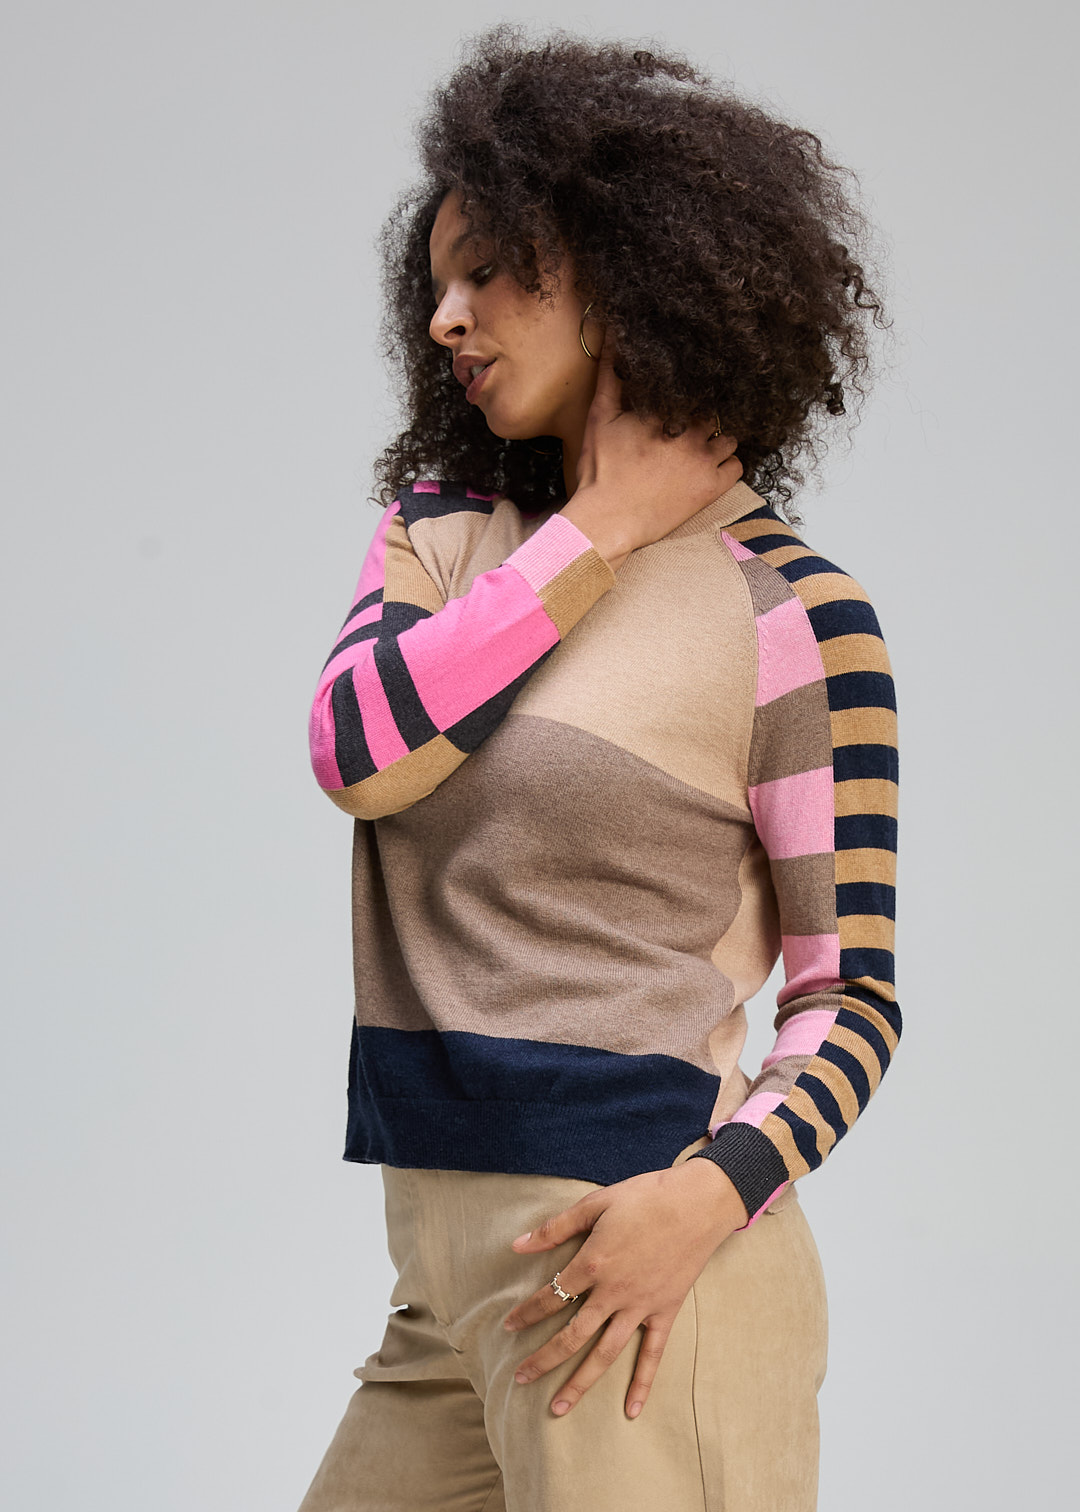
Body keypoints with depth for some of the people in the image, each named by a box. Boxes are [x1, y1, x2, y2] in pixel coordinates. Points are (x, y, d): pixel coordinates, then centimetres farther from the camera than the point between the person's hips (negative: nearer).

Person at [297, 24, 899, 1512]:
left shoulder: (786, 606, -5)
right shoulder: (442, 521, 13)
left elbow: (850, 995, -5)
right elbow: (357, 753, -7)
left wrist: (708, 1195, -22)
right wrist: (595, 534, -5)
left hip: (630, 1253, -6)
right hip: (450, 1243, 6)